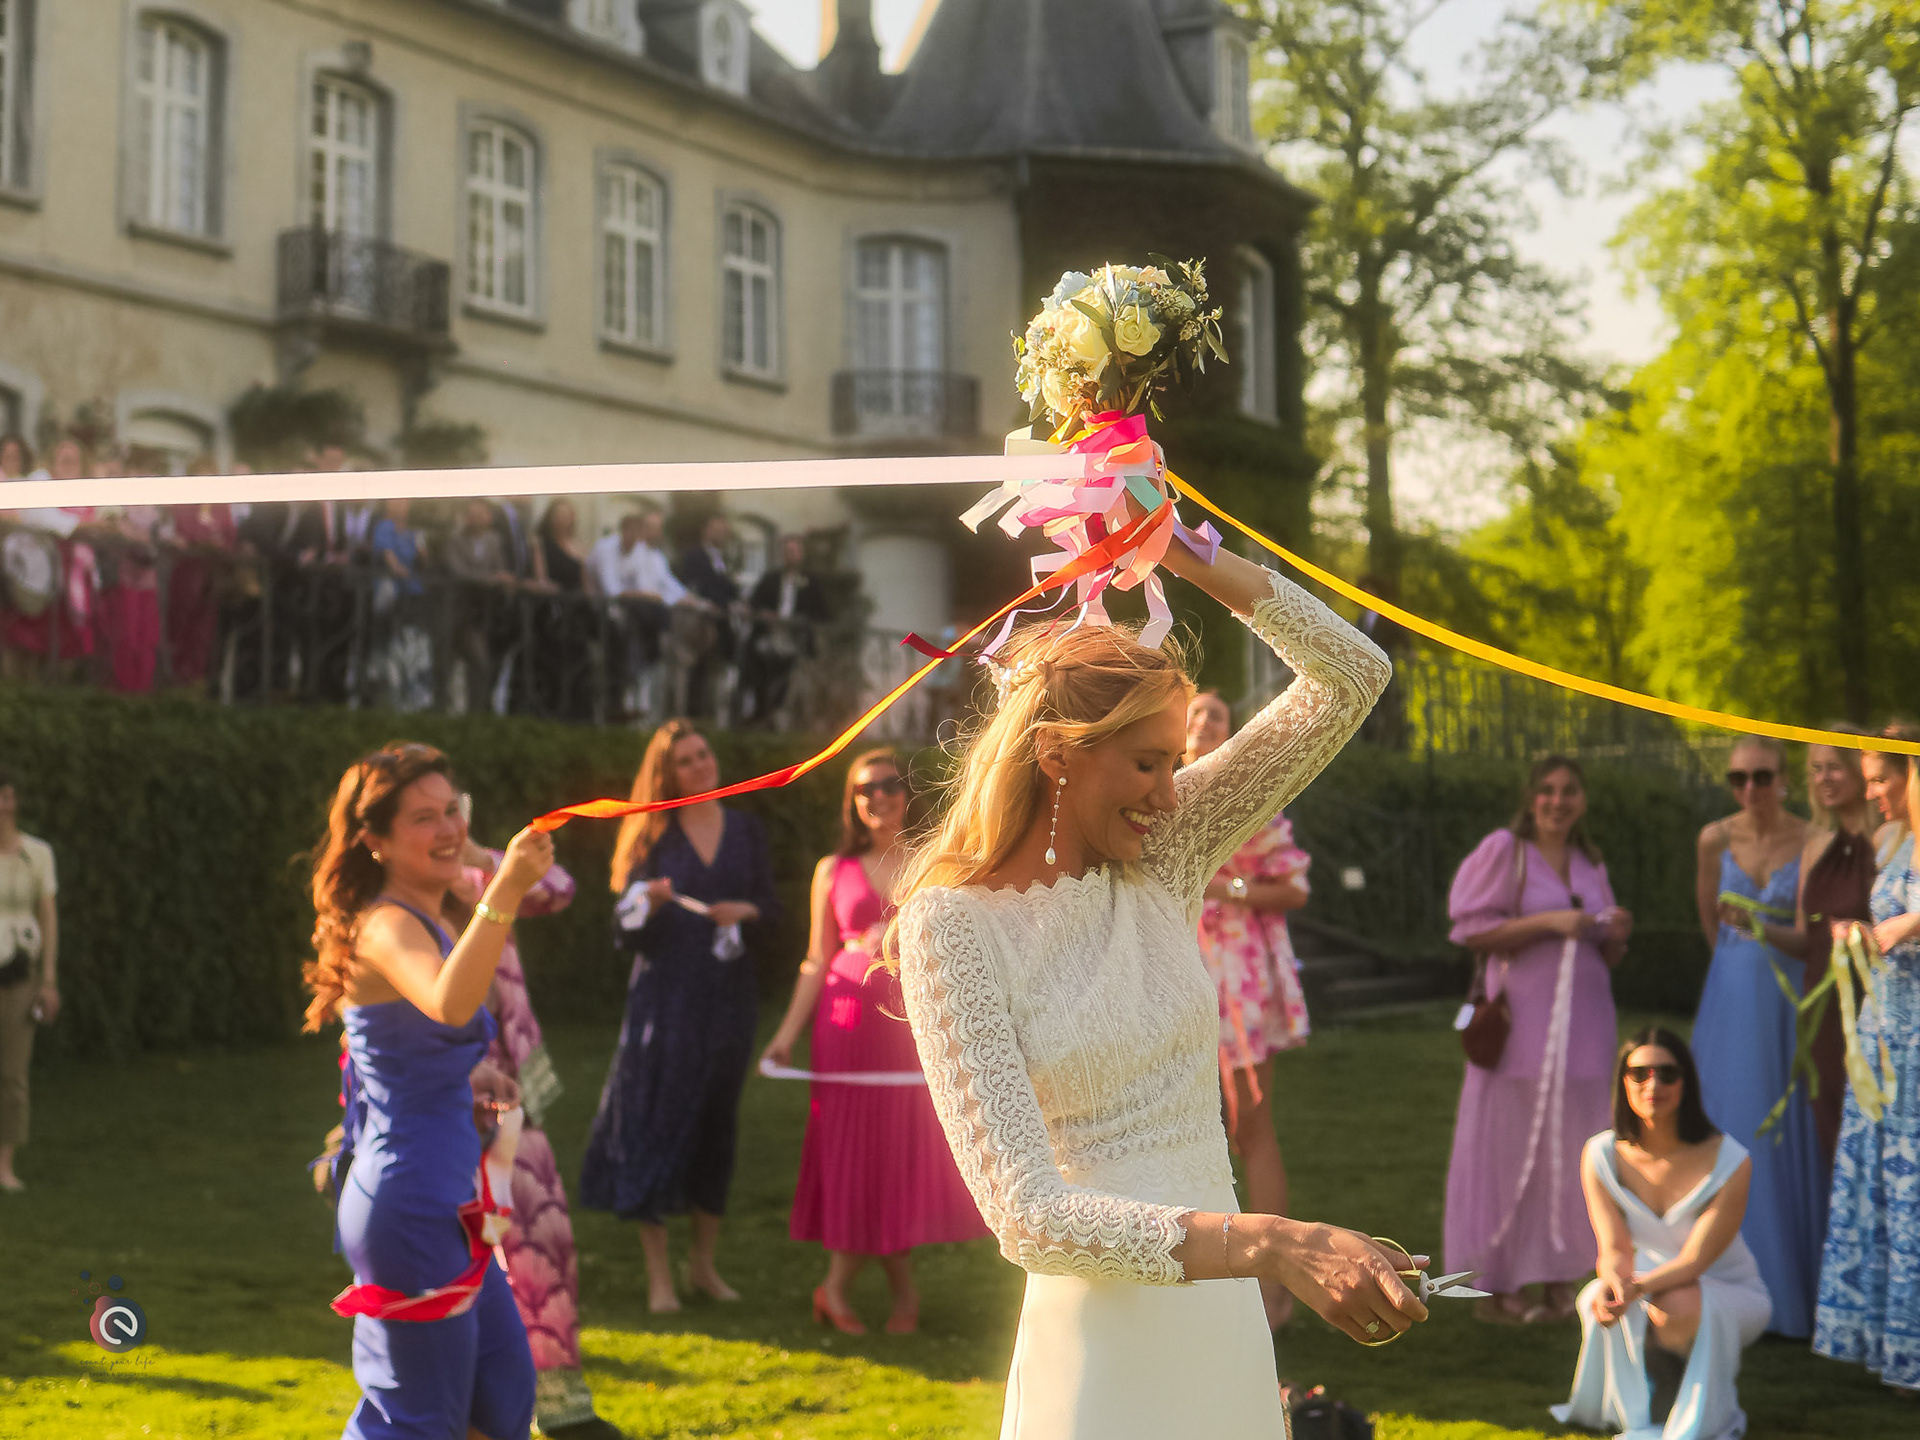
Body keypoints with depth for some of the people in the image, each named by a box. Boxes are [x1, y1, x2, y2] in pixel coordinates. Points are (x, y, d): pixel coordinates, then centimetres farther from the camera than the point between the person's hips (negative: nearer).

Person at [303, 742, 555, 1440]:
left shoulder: (423, 923, 14)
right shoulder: (387, 927, -17)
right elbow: (448, 1004, -41)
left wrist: (467, 1077, 8)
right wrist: (503, 893, -48)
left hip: (439, 1203, 10)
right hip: (411, 1204, -10)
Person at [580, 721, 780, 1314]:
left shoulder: (745, 831, 9)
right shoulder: (651, 837, 1)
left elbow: (771, 904, 12)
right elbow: (628, 929, -1)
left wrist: (745, 910, -8)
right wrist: (649, 904, -21)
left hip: (728, 994, 3)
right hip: (665, 992, -3)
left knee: (718, 1121, 8)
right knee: (656, 1118, -6)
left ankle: (704, 1262, 21)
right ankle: (658, 1275, -1)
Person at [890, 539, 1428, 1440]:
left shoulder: (1163, 859, 4)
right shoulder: (952, 926, -13)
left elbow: (1354, 677, 4)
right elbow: (1027, 1215, -21)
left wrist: (1187, 557, -6)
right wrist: (1275, 1248, -32)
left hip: (1228, 1333, 6)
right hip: (1102, 1351, -6)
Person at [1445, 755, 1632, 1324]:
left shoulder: (1589, 864, 15)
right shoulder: (1504, 850, -2)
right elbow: (1472, 930, -9)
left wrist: (1616, 936, -2)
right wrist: (1548, 922, -17)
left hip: (1582, 1020, 6)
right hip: (1521, 1017, -6)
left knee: (1570, 1149, 6)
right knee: (1510, 1145, -5)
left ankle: (1560, 1284, 13)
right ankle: (1497, 1288, 2)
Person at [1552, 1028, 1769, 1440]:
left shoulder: (1730, 1161, -21)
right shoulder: (1602, 1154, -11)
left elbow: (1695, 1259, -24)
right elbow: (1615, 1248, -14)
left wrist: (1637, 1287, -44)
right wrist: (1613, 1281, -40)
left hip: (1730, 1296, -3)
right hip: (1652, 1286, 3)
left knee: (1678, 1308, -37)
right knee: (1598, 1298, -31)